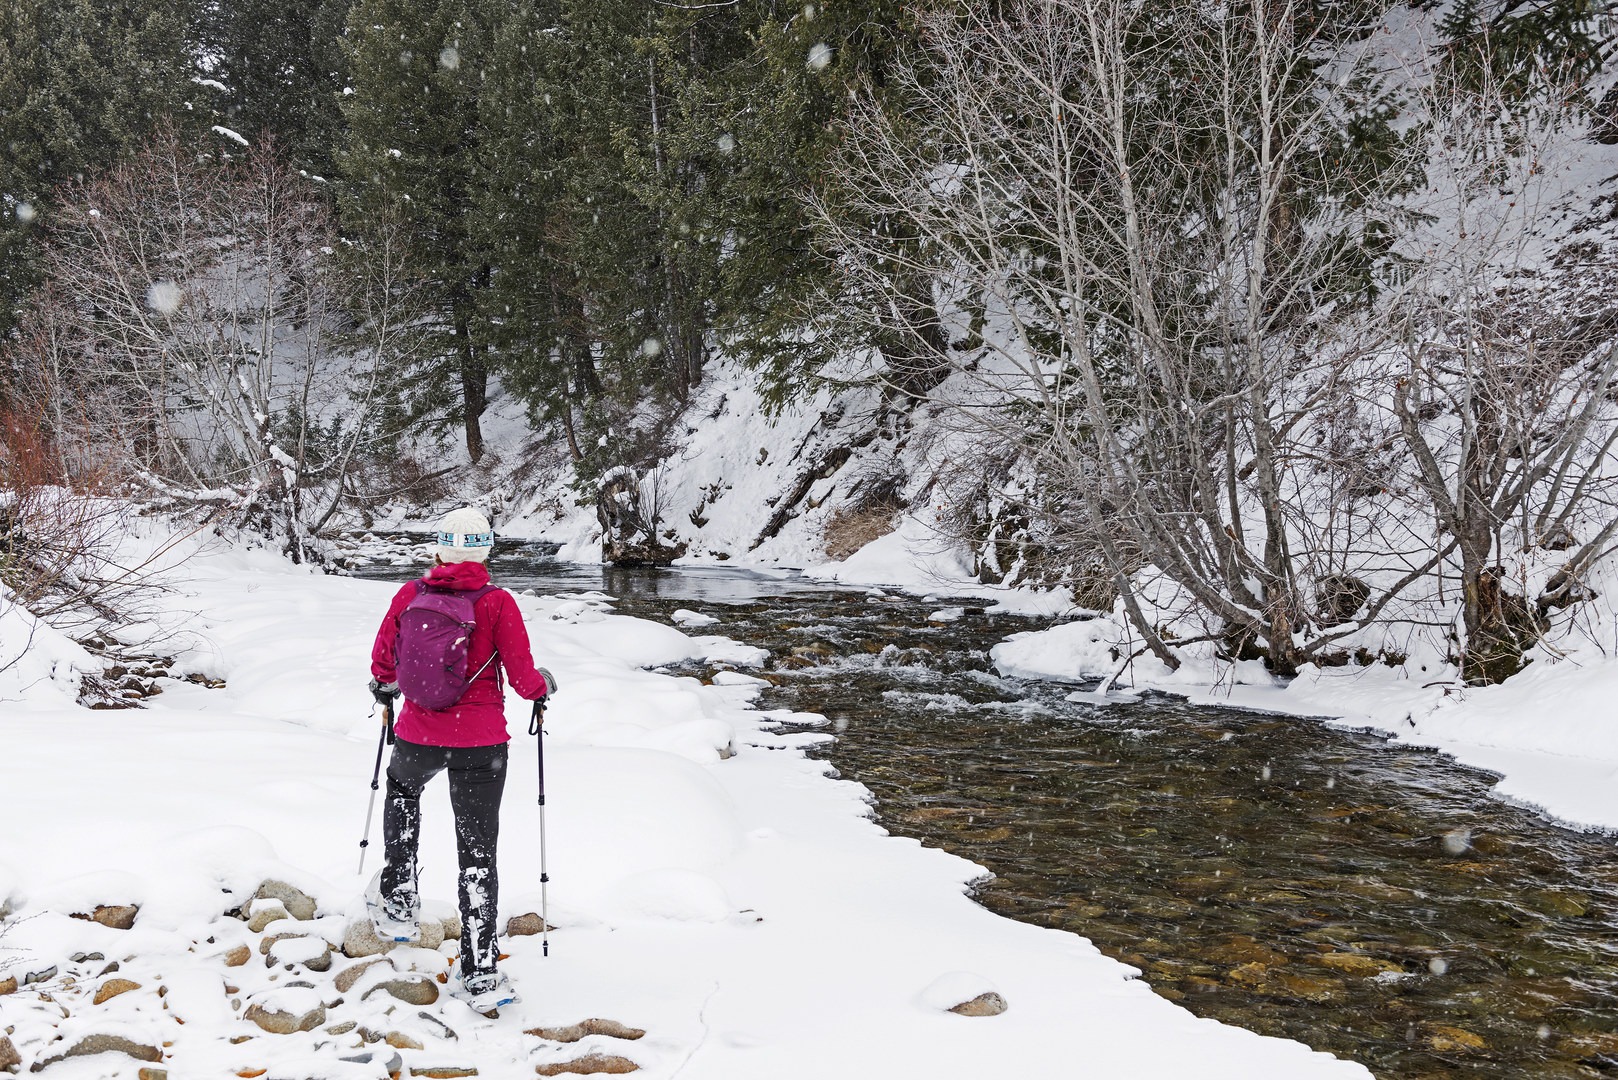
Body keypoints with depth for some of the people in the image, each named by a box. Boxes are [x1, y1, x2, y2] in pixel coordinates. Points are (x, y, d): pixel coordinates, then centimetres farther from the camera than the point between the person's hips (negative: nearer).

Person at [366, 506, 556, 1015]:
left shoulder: (409, 595, -3)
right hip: (480, 743, -2)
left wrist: (385, 686, 29)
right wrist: (544, 685, 12)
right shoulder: (497, 604, -11)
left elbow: (382, 665, 7)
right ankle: (479, 974, 7)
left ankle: (398, 902, 35)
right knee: (478, 852, 7)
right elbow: (523, 681, -10)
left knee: (402, 786, 36)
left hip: (418, 735, 2)